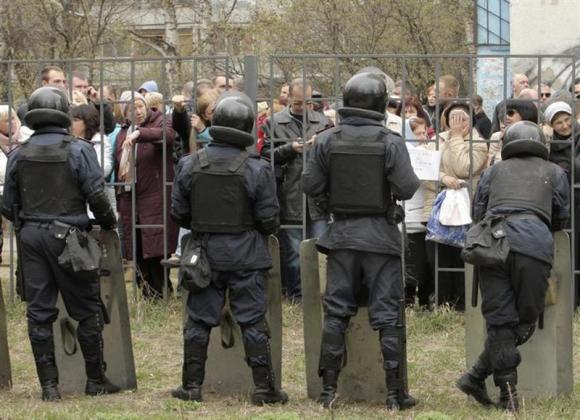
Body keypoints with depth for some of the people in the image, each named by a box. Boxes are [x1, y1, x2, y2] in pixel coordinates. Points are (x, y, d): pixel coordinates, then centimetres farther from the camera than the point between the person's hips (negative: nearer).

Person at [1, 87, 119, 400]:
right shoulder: (78, 150, -8)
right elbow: (97, 196, -11)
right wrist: (108, 223, 7)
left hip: (31, 236, 4)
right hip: (67, 235, -4)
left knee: (39, 312, 7)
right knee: (87, 310, 7)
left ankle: (49, 385, 7)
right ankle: (96, 380, 11)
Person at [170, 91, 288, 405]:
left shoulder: (189, 165, -3)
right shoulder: (256, 170, -12)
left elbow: (178, 213, 2)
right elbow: (269, 219, -8)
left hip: (204, 253, 2)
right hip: (245, 255, -2)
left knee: (199, 320, 10)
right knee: (252, 321, 3)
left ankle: (192, 385, 13)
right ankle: (264, 388, 6)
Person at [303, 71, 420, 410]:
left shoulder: (327, 141, -3)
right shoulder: (390, 142, -12)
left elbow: (311, 186, -1)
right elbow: (406, 188, -15)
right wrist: (414, 180, 7)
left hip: (341, 235, 3)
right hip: (380, 235, -2)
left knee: (336, 312, 11)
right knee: (387, 315, 3)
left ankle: (329, 388, 12)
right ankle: (395, 393, 4)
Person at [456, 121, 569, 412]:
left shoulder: (493, 171, 27)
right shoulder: (554, 173, 24)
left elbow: (477, 213, 27)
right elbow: (561, 219, 31)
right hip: (534, 244, -2)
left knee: (500, 321, 4)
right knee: (525, 320, 6)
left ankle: (508, 395, 0)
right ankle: (477, 376, -3)